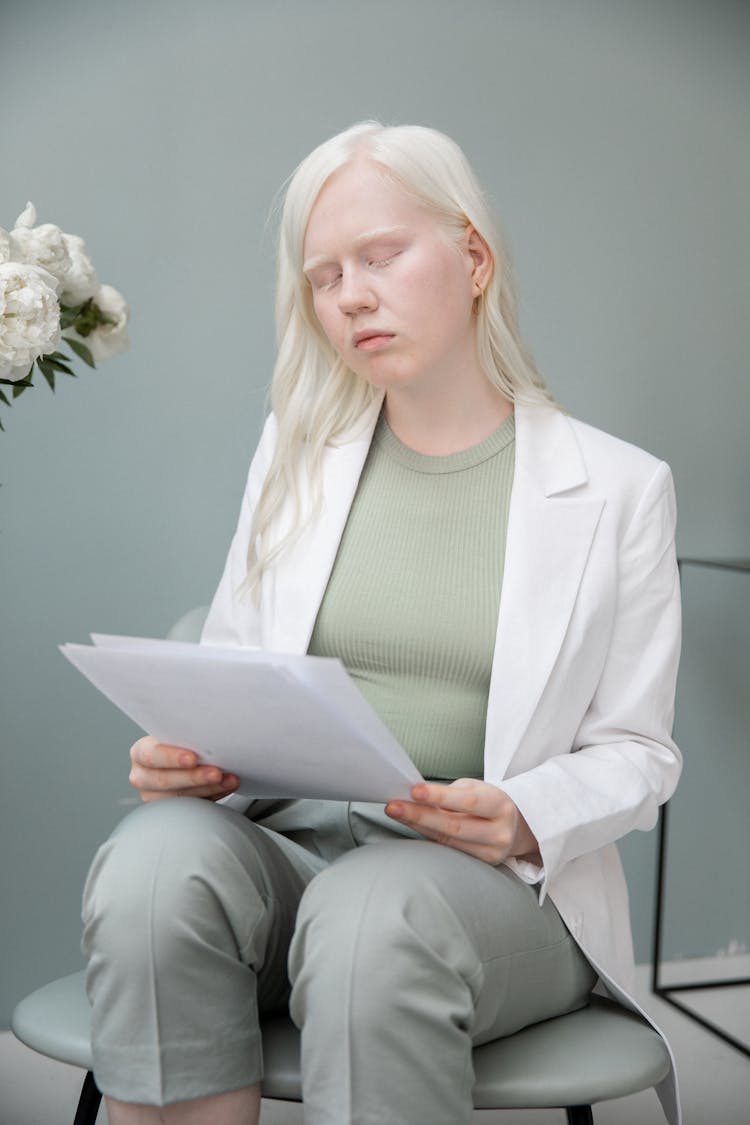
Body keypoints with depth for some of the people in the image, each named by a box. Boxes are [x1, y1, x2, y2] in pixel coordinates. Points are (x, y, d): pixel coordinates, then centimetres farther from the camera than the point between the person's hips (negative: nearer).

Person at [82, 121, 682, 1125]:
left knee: (371, 916, -37)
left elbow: (635, 753, 5)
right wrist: (185, 753, -7)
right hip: (283, 843, 3)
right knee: (154, 861, -32)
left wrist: (528, 820, -16)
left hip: (495, 882, -2)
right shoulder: (296, 451, 15)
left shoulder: (618, 486, 4)